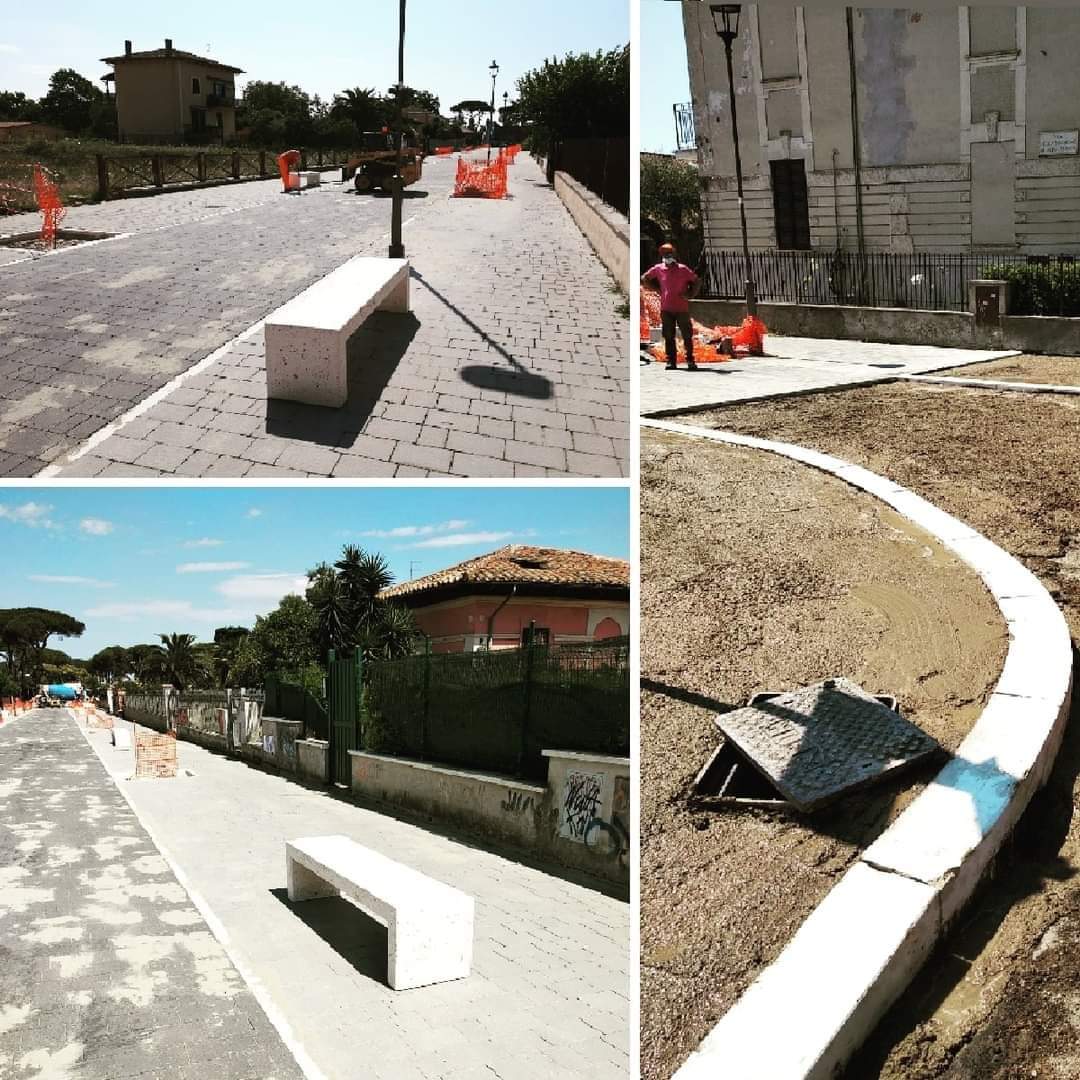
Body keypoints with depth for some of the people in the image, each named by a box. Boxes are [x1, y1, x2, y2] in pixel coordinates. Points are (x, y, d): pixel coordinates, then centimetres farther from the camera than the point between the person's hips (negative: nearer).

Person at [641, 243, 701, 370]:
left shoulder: (683, 269, -2)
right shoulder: (658, 269, 4)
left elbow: (697, 281, 6)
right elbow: (644, 278, 18)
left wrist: (690, 294, -2)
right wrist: (657, 289, 10)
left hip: (682, 308, -2)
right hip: (666, 309, 2)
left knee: (687, 336, -1)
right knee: (669, 337, 3)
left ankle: (690, 361, 5)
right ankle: (671, 361, 9)